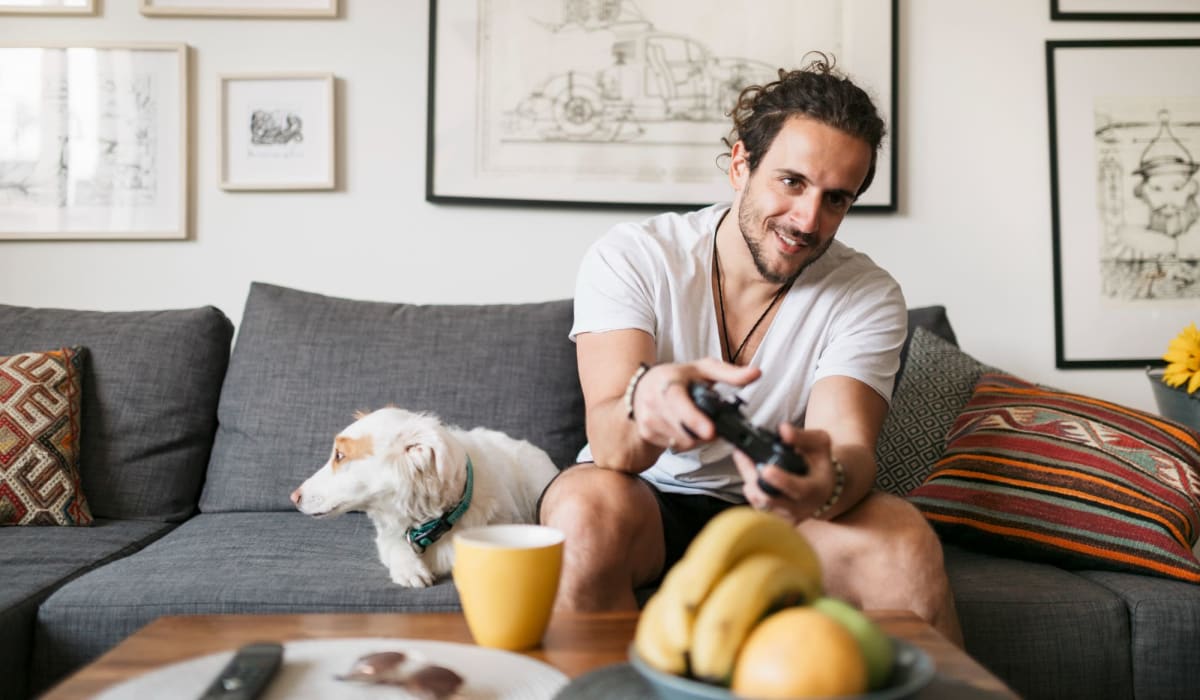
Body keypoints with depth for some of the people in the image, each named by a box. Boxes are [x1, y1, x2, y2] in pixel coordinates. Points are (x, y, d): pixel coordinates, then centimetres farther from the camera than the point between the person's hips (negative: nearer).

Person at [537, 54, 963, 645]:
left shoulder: (867, 297, -6)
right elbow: (608, 445, -25)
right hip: (646, 503, -1)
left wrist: (825, 483, -47)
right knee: (588, 506, -34)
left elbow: (851, 448, -21)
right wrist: (643, 403, -50)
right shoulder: (630, 258, -12)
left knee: (905, 541, -28)